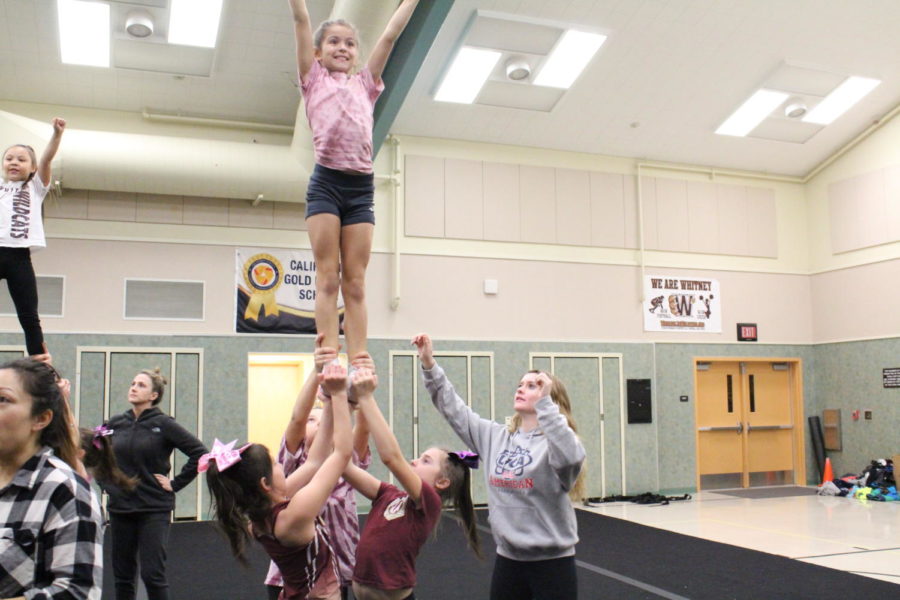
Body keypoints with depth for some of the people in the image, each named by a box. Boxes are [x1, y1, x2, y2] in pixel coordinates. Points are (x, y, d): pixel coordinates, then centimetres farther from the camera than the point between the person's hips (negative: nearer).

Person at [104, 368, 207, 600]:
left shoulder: (163, 424, -7)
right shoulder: (115, 423, 5)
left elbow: (200, 452, -11)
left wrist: (175, 483, -9)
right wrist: (105, 483, 10)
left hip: (154, 510, -4)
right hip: (120, 508, 4)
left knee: (153, 574, -5)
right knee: (122, 575, 11)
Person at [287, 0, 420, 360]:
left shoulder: (365, 84, 22)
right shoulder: (314, 80, 14)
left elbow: (390, 35, 21)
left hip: (361, 186, 3)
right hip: (326, 181, -3)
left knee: (355, 282, 1)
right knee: (327, 277, -6)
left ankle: (358, 362, -1)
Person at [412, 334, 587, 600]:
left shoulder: (555, 440, -10)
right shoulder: (494, 436, 7)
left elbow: (569, 457, -33)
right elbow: (454, 409, 9)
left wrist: (545, 403, -34)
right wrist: (429, 365, -1)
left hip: (552, 560, -5)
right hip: (507, 558, 5)